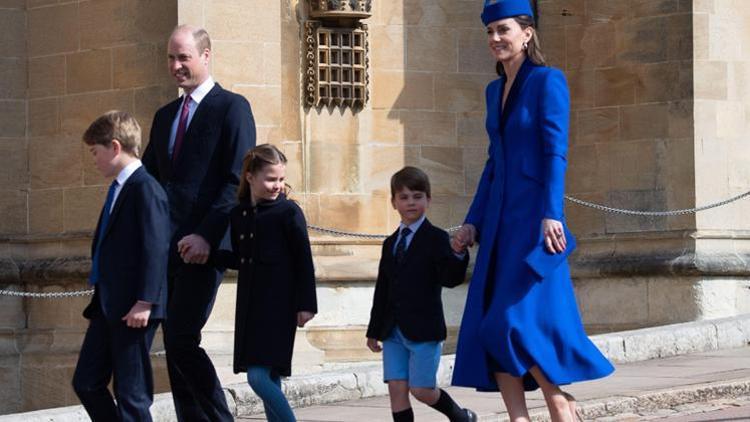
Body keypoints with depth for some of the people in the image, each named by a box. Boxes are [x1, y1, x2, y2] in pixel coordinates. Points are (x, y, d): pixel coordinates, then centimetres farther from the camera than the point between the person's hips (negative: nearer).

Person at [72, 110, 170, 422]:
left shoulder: (145, 189, -13)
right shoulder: (119, 189, 17)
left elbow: (156, 249, -20)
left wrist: (144, 302, -24)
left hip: (133, 310, -10)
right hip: (108, 308, 10)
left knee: (131, 391, -4)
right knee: (86, 382, 11)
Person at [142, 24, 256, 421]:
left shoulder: (232, 107, -2)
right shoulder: (165, 115, 20)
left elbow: (238, 181, -10)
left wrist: (206, 236, -18)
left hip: (202, 244, -7)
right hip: (166, 246, 7)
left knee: (181, 340, -14)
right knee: (175, 343, 5)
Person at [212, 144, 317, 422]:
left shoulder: (288, 211, -6)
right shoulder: (239, 214, 11)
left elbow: (303, 260, -6)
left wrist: (306, 304, -10)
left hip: (279, 305, -6)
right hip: (250, 304, 6)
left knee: (259, 376, -16)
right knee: (267, 380, 8)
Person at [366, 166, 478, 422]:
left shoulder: (436, 239, -4)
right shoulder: (391, 243, 15)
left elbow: (450, 279, -15)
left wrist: (458, 253, -34)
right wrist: (374, 330, 18)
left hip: (424, 330, -6)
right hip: (394, 331, 6)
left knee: (422, 390, -4)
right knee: (397, 390, -1)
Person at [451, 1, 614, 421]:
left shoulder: (548, 81, -5)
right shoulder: (495, 90, 17)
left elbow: (556, 153, -13)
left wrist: (551, 214, -22)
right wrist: (473, 221, 15)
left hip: (534, 217, -8)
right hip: (500, 221, 8)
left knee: (519, 322, -13)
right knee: (489, 329, 1)